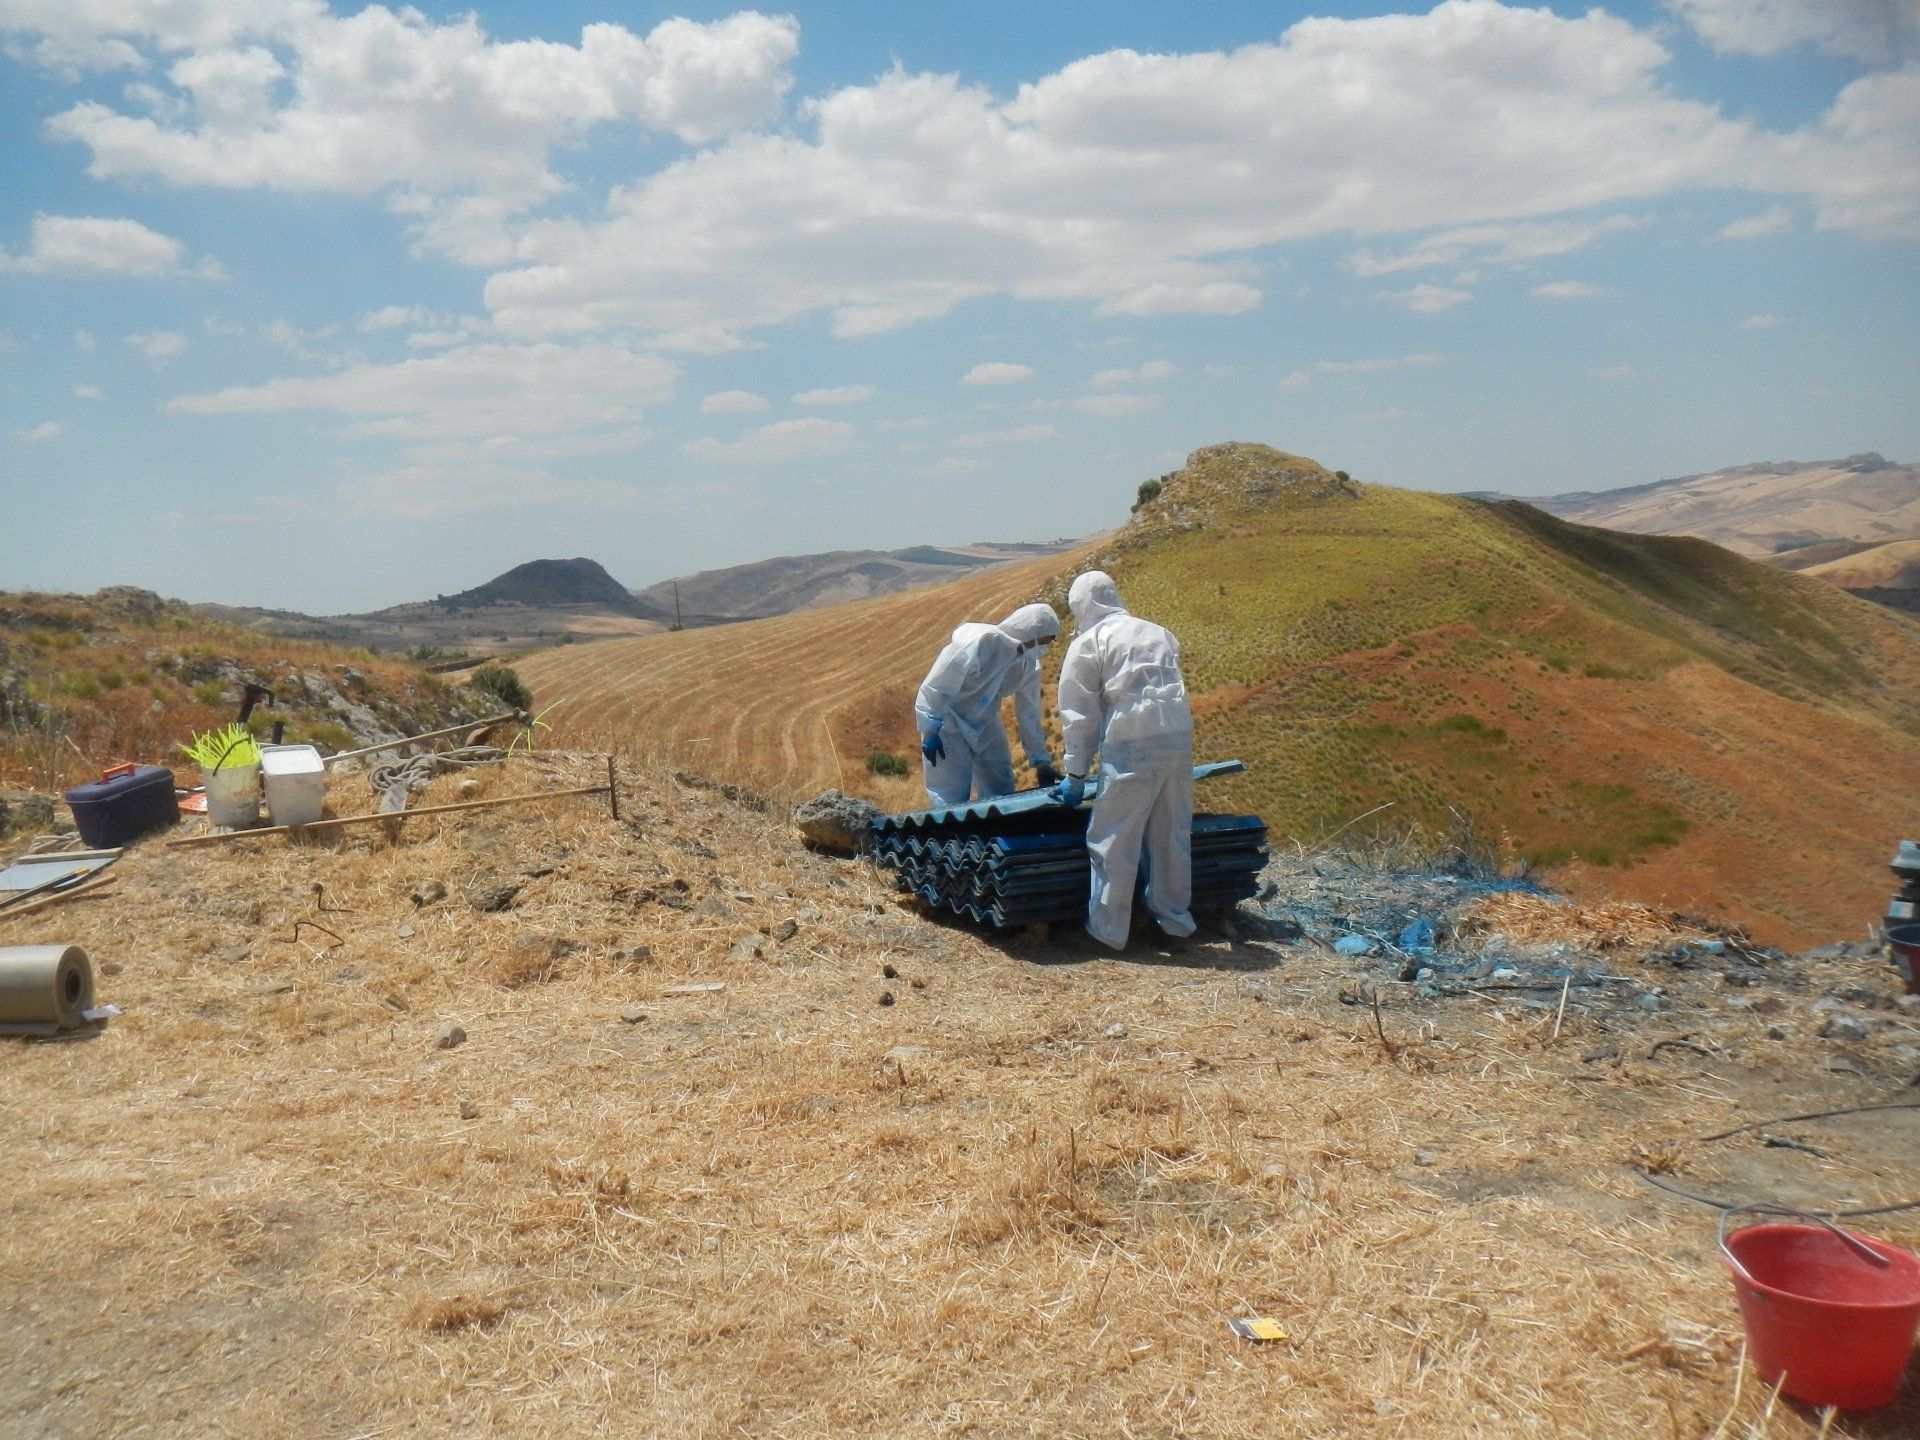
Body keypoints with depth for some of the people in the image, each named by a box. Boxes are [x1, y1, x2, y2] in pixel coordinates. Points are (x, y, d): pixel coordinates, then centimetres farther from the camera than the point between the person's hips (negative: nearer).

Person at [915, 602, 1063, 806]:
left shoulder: (1029, 666, -5)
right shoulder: (980, 642, -28)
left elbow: (1029, 715, 4)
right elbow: (935, 687, -25)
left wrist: (1041, 761, 3)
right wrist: (931, 731, -24)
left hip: (984, 726, 7)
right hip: (948, 725, -7)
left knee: (1002, 793, 10)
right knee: (952, 799, -8)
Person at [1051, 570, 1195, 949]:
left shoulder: (1087, 643, 4)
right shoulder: (1157, 633, 20)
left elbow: (1079, 715, 3)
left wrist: (1076, 776, 8)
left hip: (1134, 745, -6)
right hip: (1180, 734, 6)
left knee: (1114, 840, 3)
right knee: (1173, 833, 18)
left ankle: (1108, 928, 9)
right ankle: (1175, 917, 30)